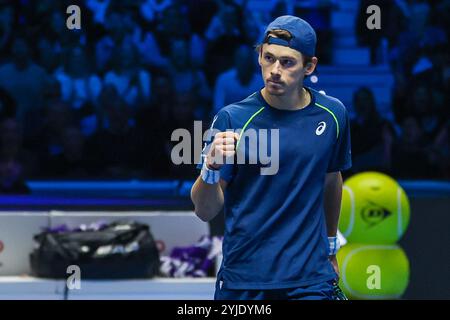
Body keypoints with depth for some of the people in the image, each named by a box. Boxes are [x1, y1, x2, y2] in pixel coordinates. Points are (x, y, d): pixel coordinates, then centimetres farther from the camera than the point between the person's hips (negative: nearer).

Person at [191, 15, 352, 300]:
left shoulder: (333, 114, 1)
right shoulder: (232, 119, -9)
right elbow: (205, 212, -10)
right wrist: (212, 168, -29)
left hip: (311, 280, 2)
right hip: (243, 281, -2)